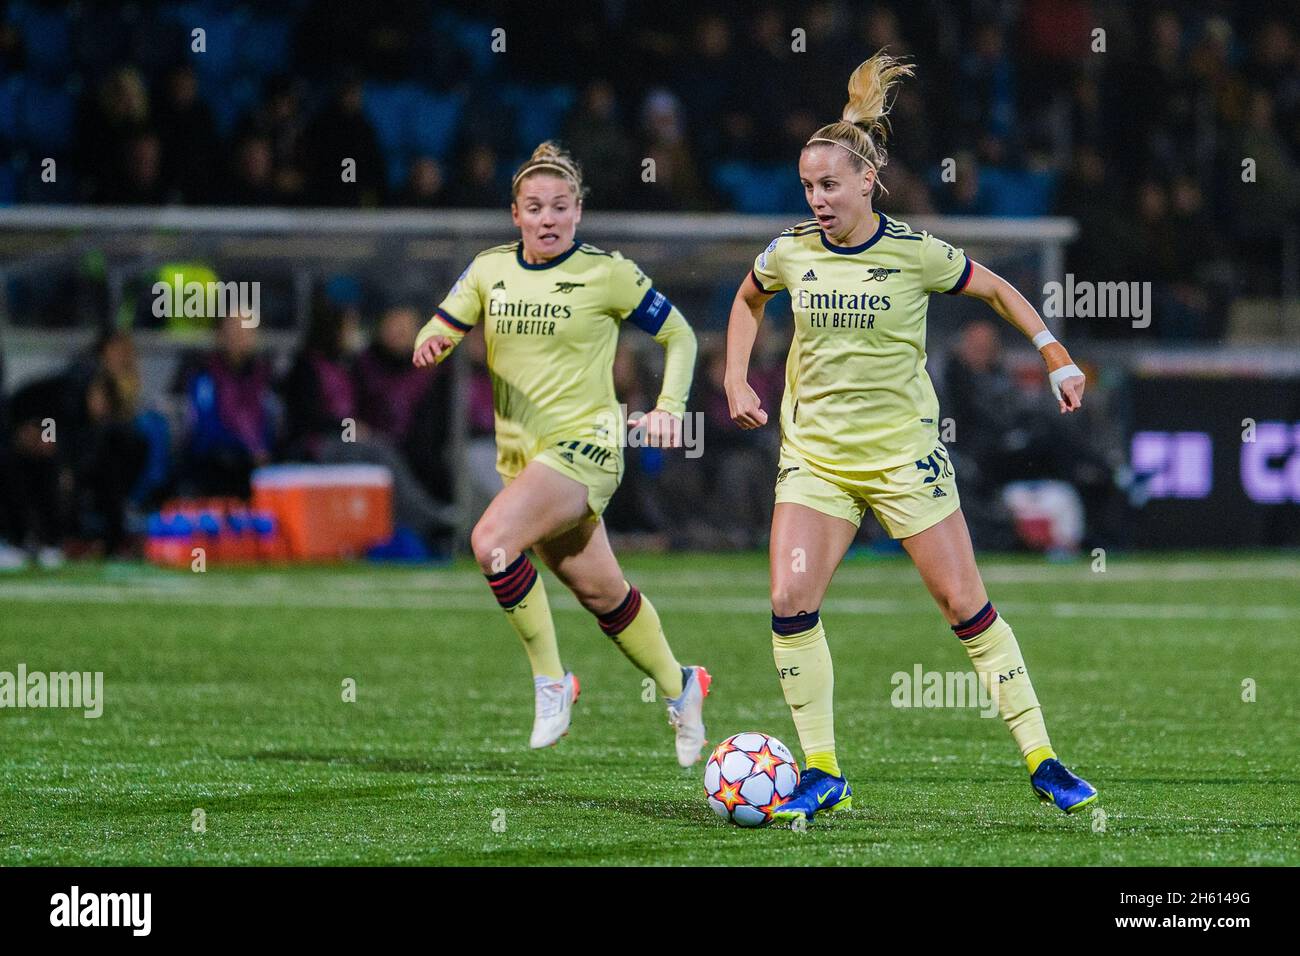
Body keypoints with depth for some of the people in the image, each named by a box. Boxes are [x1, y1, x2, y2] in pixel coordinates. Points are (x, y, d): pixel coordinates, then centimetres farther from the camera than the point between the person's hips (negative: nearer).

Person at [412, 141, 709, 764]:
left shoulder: (607, 273, -6)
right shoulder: (490, 270, 6)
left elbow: (679, 337, 3)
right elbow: (437, 335, 5)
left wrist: (668, 408, -9)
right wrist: (430, 344, -19)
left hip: (585, 444, -6)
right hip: (520, 453, 6)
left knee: (491, 540, -28)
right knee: (601, 594, 12)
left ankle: (550, 682, -15)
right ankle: (677, 688, 35)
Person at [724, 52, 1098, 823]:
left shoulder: (915, 253, -11)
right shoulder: (790, 254, -3)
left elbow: (995, 290, 6)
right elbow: (748, 302, 20)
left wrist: (1058, 357, -1)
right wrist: (736, 382, 9)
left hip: (905, 451, -3)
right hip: (815, 452, 3)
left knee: (965, 602, -3)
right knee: (791, 599, -13)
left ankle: (1043, 761, 6)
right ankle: (822, 774, -3)